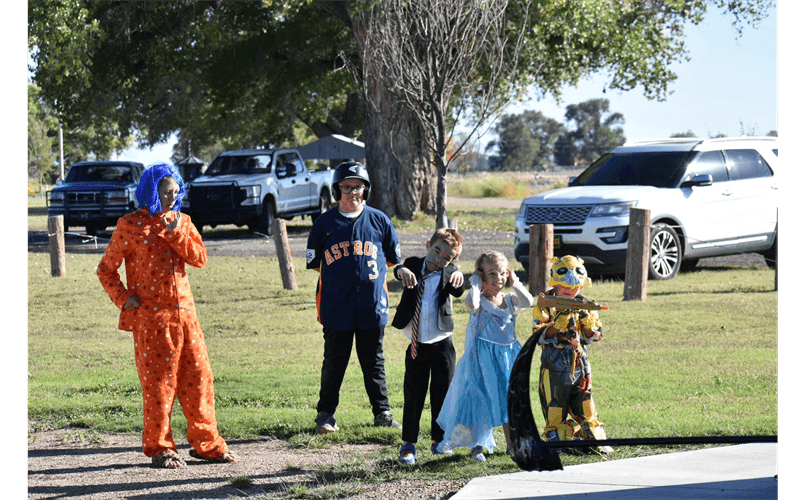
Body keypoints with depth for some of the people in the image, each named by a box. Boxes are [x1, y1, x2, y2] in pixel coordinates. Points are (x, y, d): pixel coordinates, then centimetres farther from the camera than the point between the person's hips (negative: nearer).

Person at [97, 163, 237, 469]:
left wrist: (176, 234, -11)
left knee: (198, 375, 5)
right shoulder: (131, 225, -2)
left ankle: (205, 443, 15)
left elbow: (200, 258, 0)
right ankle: (159, 449, 9)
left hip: (184, 312, 5)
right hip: (150, 317, -5)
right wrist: (123, 298, -9)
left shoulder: (181, 222, 12)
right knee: (158, 382, -2)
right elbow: (106, 268, 2)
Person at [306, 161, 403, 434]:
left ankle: (382, 412, 17)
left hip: (372, 306, 1)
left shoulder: (379, 220, 5)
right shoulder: (324, 223, 3)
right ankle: (325, 414, 14)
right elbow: (314, 262, 9)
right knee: (334, 361, 5)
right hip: (336, 306, -1)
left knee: (373, 362, 9)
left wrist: (366, 270, 7)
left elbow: (392, 258, 13)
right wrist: (340, 275, 4)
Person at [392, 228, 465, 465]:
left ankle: (439, 441, 22)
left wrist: (458, 276, -47)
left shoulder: (448, 274, -3)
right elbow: (400, 270, -22)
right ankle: (408, 443, 11)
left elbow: (458, 291, -24)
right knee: (413, 395, 3)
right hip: (417, 346, 0)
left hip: (442, 345, 0)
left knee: (442, 393, 7)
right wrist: (403, 271, -48)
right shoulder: (414, 265, 0)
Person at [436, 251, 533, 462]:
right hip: (482, 357, -4)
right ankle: (477, 445, 13)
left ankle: (511, 443, 21)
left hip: (507, 355, 4)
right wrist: (476, 284, -16)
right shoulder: (480, 300, -8)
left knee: (507, 400, 10)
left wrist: (515, 283, -4)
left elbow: (528, 302, -12)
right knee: (480, 399, 1)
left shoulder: (510, 299, 6)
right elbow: (472, 303, -31)